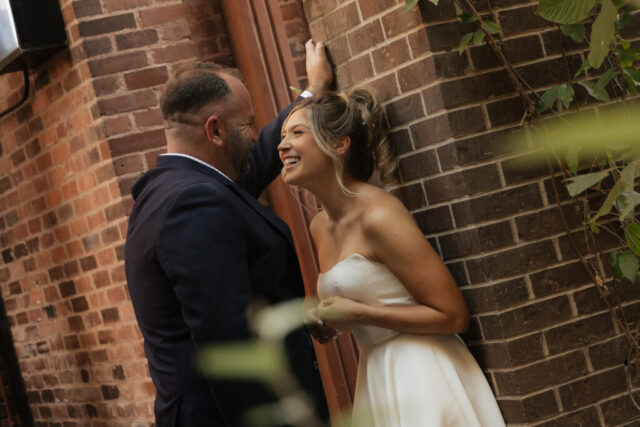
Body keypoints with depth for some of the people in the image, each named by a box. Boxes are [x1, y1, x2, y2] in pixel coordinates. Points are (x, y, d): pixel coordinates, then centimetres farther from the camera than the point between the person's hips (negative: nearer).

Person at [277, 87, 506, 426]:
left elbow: (453, 316, -17)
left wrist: (356, 313, -17)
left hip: (420, 377, -8)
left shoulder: (379, 216, -17)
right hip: (375, 377, 8)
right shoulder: (319, 227, 7)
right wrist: (325, 323, 0)